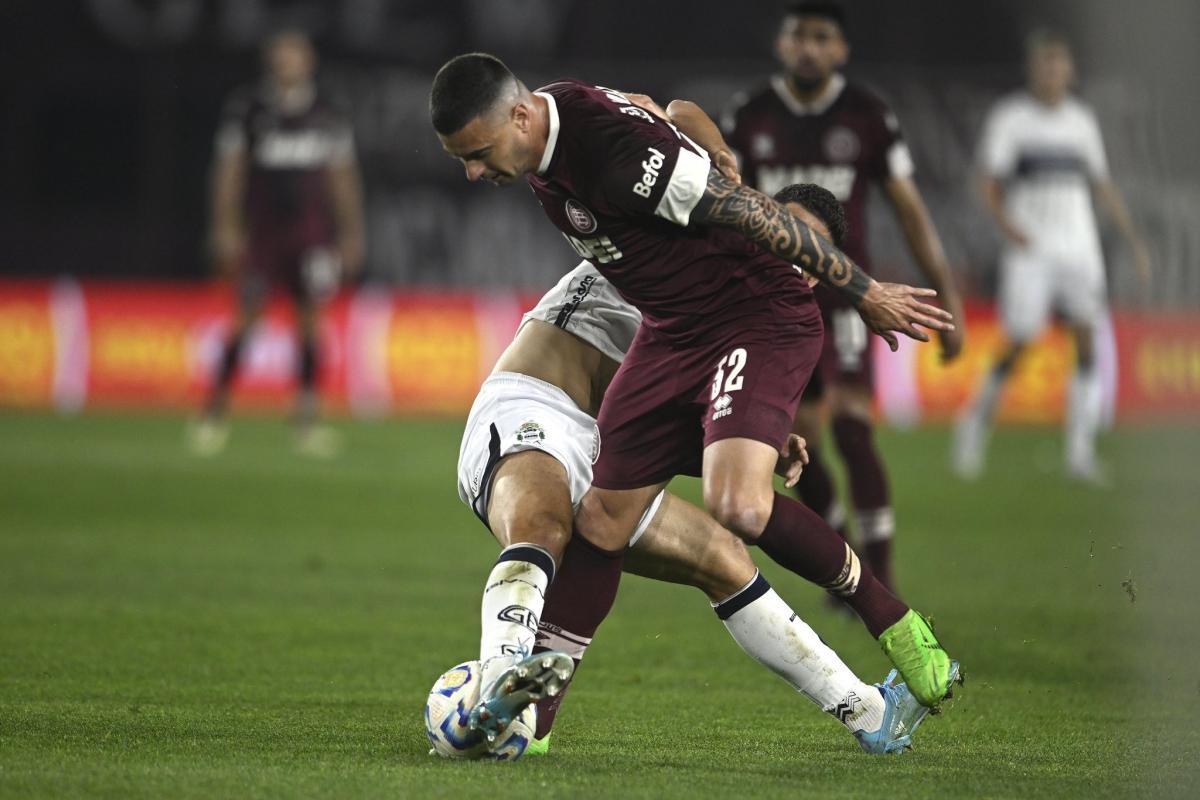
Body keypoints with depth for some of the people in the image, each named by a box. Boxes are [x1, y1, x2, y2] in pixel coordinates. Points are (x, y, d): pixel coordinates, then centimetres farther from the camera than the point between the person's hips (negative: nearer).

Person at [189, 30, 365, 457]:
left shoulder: (327, 116, 8)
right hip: (262, 228, -2)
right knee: (246, 316, -4)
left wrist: (351, 234, 10)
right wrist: (226, 228, -6)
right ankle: (216, 409, 7)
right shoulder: (247, 109, 0)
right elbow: (229, 170, 0)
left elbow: (343, 177, 13)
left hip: (312, 229, 2)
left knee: (311, 318, -5)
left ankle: (306, 417, 0)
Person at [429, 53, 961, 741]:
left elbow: (749, 212, -22)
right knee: (602, 522, 4)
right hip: (672, 332, 8)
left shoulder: (613, 144, -29)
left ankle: (892, 619, -6)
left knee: (738, 508, -27)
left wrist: (864, 290, -14)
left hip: (761, 318, -8)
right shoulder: (541, 148, 1)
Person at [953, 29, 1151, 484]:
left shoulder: (1081, 120, 13)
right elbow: (989, 183, -6)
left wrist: (1133, 238, 16)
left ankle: (1080, 451, -6)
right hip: (1030, 248, -4)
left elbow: (1102, 185, 20)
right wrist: (1006, 223, -24)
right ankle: (975, 424, 14)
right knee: (1019, 342, -9)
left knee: (1088, 341, -8)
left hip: (1079, 249, 4)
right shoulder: (1009, 118, -1)